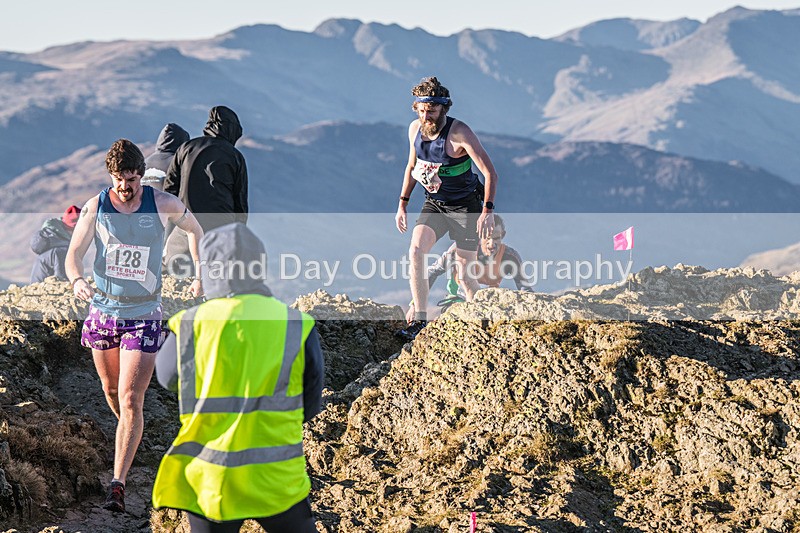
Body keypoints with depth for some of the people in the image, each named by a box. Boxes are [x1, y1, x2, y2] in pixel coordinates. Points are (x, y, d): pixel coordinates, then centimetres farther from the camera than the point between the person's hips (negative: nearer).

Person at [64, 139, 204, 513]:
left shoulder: (163, 205, -9)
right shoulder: (95, 208, -6)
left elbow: (195, 230, 11)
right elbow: (73, 254, -6)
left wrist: (200, 276, 10)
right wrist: (77, 280, -28)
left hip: (143, 316, -3)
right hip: (103, 310, 3)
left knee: (130, 401, -12)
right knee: (112, 391, 19)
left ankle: (118, 484, -12)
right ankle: (128, 436, 51)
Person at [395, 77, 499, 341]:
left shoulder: (459, 132, -22)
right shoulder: (415, 129, -4)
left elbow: (490, 172, -21)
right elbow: (412, 166, 14)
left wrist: (488, 210, -28)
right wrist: (402, 204, 10)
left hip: (465, 207, -5)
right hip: (433, 204, 5)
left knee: (464, 271, 1)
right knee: (415, 251, -18)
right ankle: (420, 319, -13)